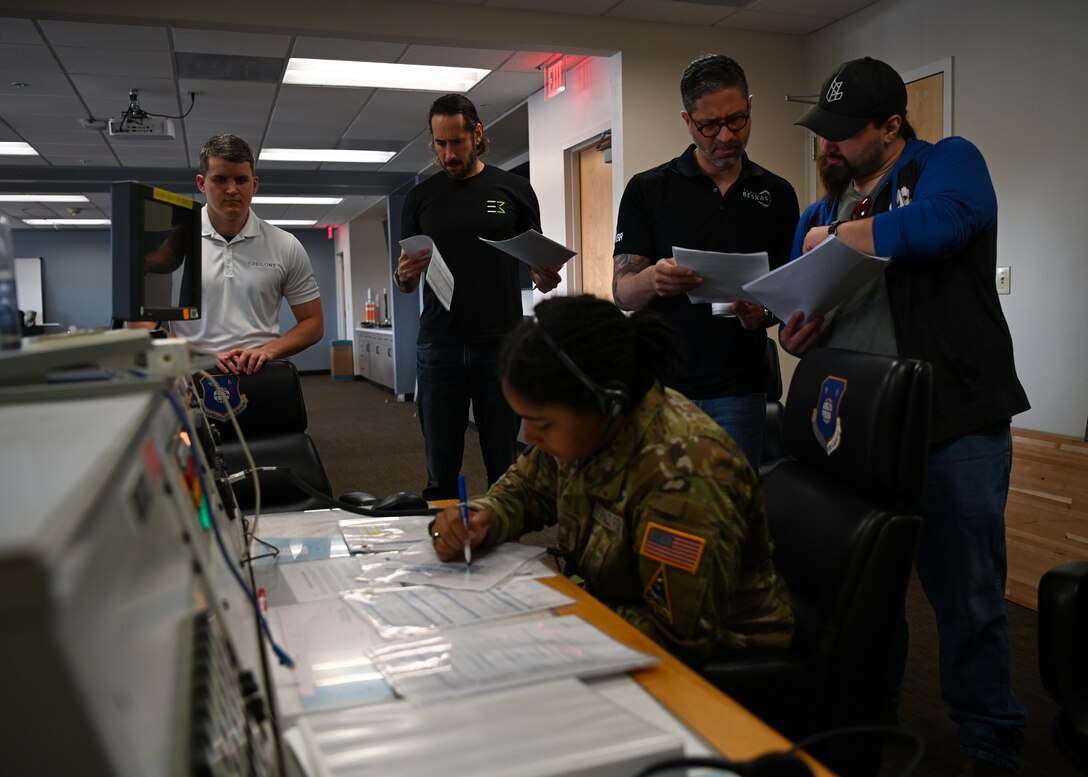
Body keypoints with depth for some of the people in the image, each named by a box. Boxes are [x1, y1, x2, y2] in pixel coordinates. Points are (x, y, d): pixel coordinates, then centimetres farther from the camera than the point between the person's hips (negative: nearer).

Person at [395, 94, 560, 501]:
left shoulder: (514, 189, 6)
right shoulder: (421, 197, 10)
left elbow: (537, 260, 11)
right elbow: (404, 281, 13)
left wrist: (545, 277, -12)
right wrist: (404, 276, -11)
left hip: (502, 346, -1)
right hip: (438, 349, 1)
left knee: (504, 469, 6)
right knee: (441, 474, 6)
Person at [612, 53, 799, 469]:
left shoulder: (777, 194, 7)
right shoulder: (647, 190, 1)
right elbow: (622, 292, -4)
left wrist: (764, 311, -14)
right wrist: (654, 279, -27)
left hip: (739, 391, 1)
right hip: (661, 386, -1)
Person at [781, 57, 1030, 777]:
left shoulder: (950, 163, 1)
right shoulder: (820, 211, 17)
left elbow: (936, 224, -22)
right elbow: (800, 308, 20)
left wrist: (836, 236, -9)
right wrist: (793, 333, -4)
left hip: (955, 427, -5)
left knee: (967, 595, 3)